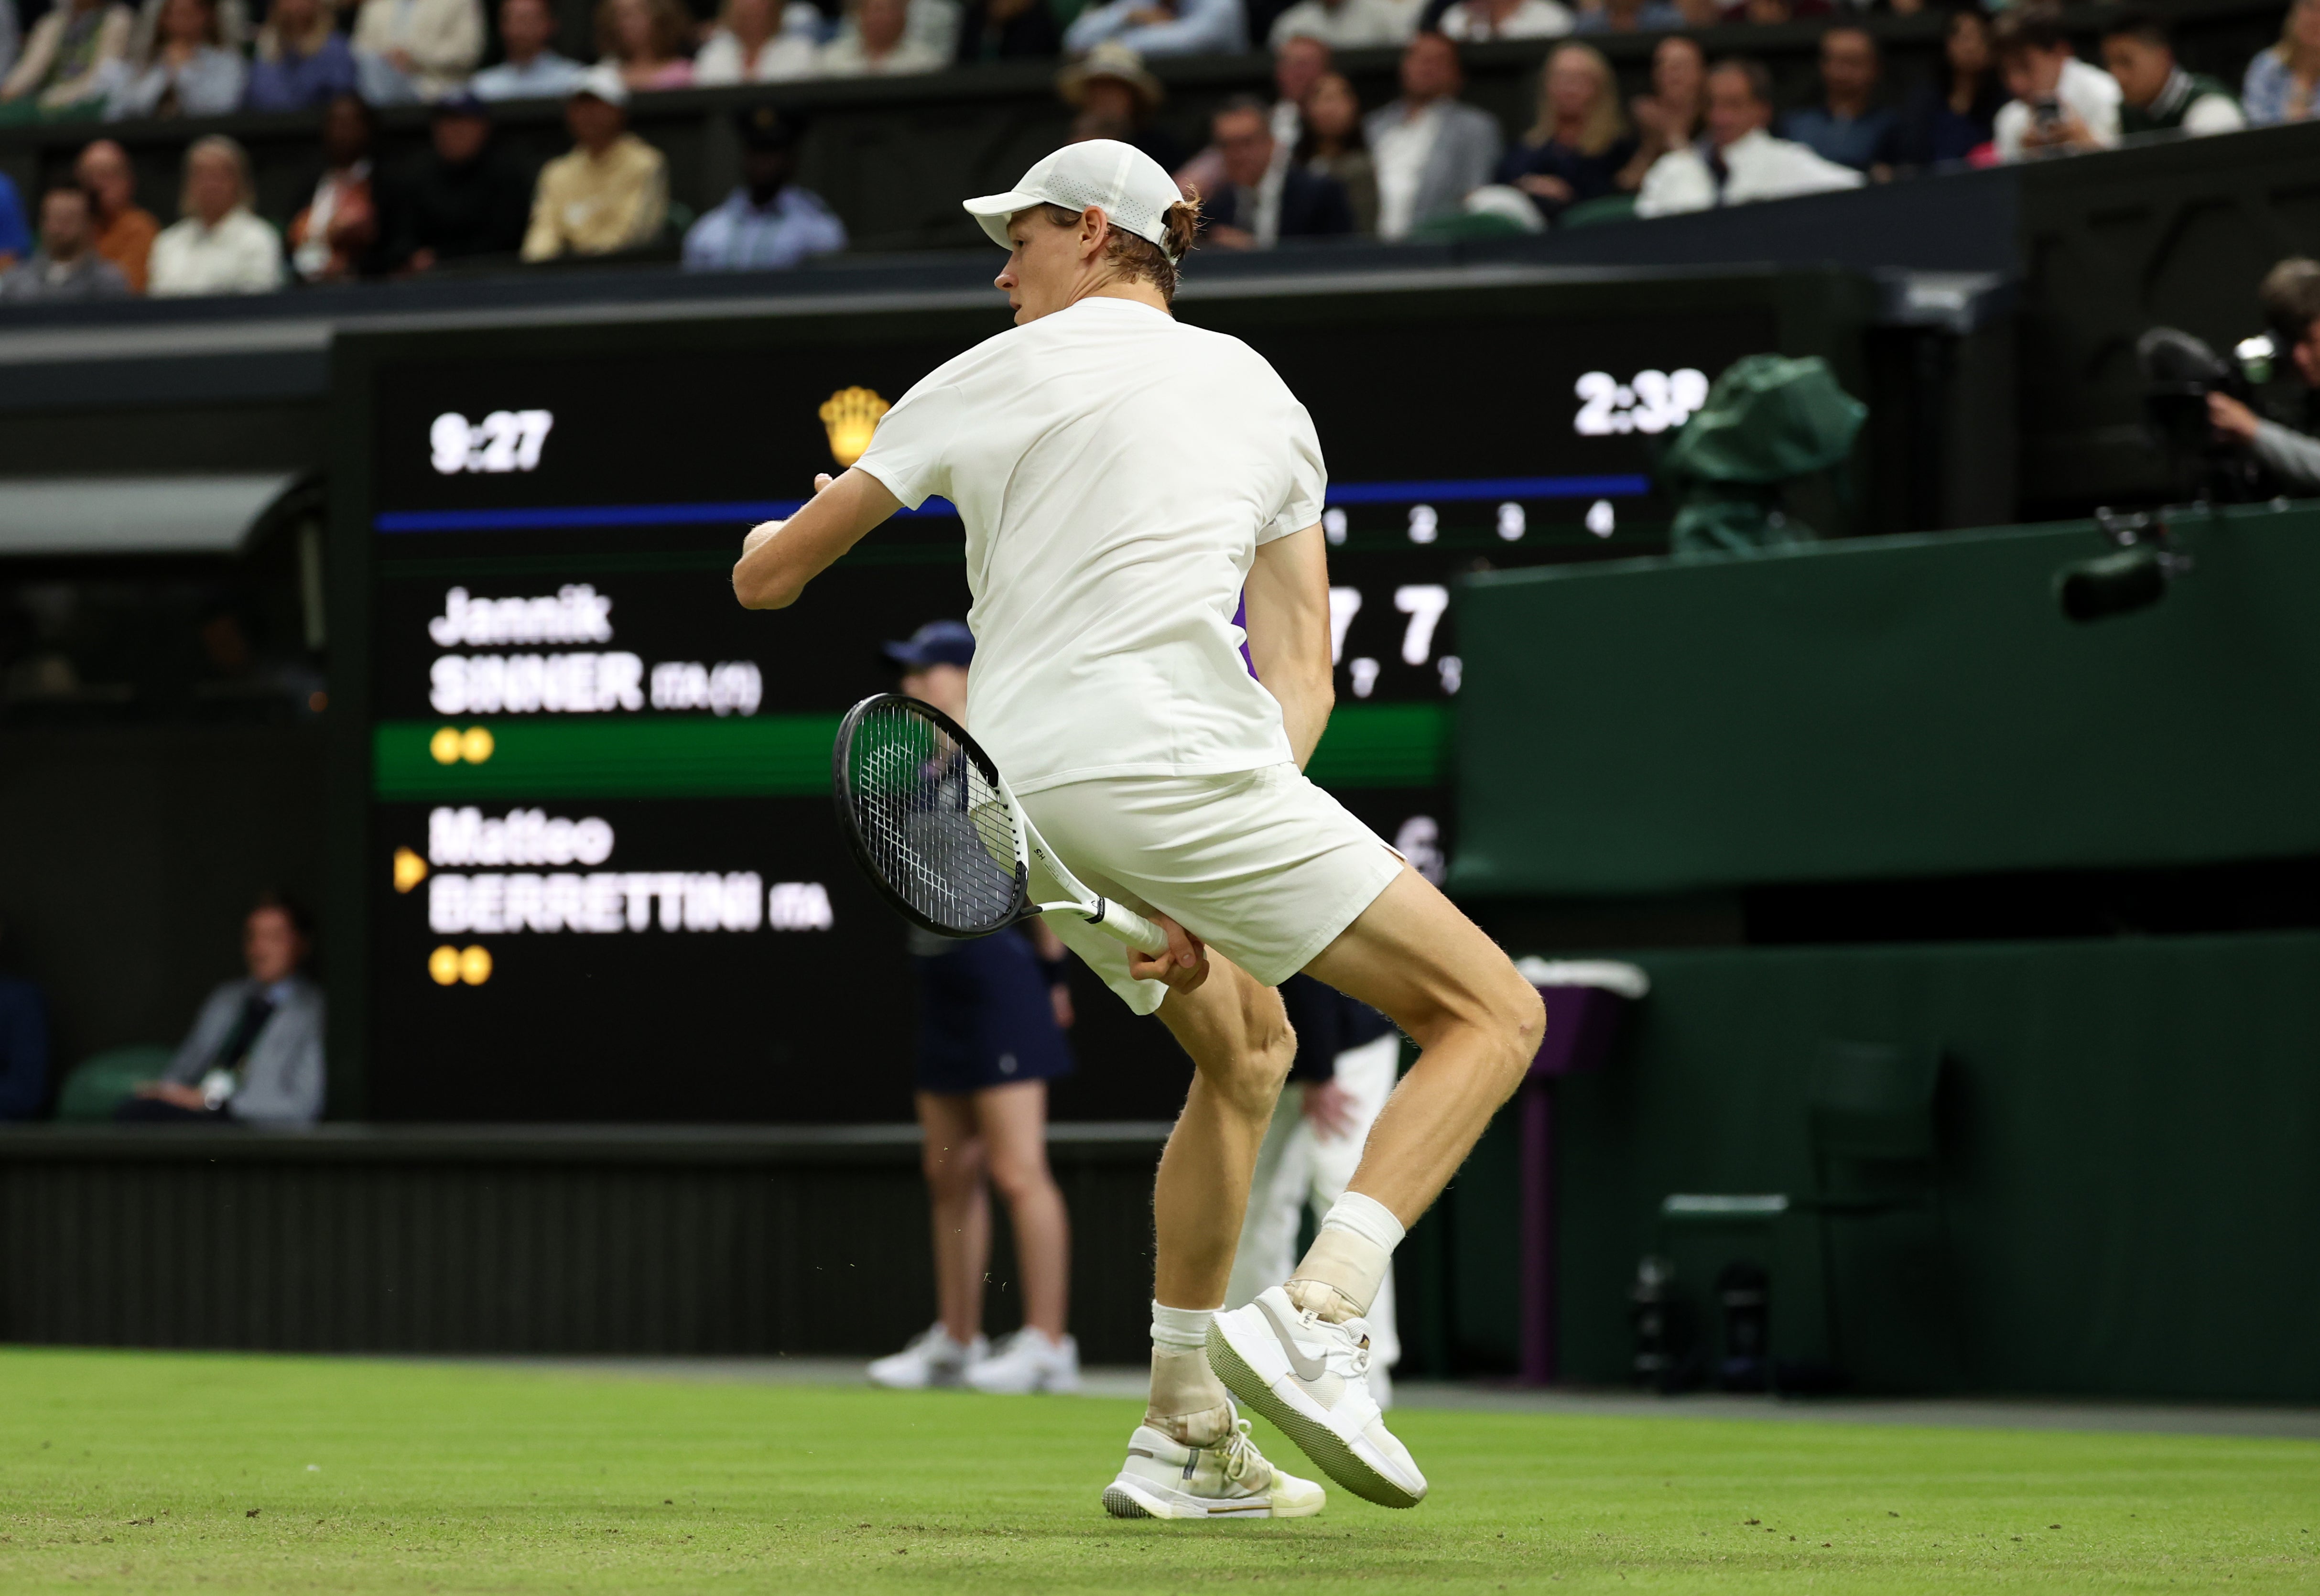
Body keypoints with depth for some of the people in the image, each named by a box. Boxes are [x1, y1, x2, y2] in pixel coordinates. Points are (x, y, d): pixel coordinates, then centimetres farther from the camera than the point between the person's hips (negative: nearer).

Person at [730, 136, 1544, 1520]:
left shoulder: (987, 379, 16)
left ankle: (1185, 1436, 23)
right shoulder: (1261, 393, 17)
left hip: (1023, 789, 4)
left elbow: (769, 578, 20)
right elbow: (1303, 677, 9)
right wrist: (1216, 894, 4)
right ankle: (1319, 1315, -21)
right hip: (1181, 765, -4)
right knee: (1493, 1013, 2)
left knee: (1246, 1046, 27)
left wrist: (774, 548, 44)